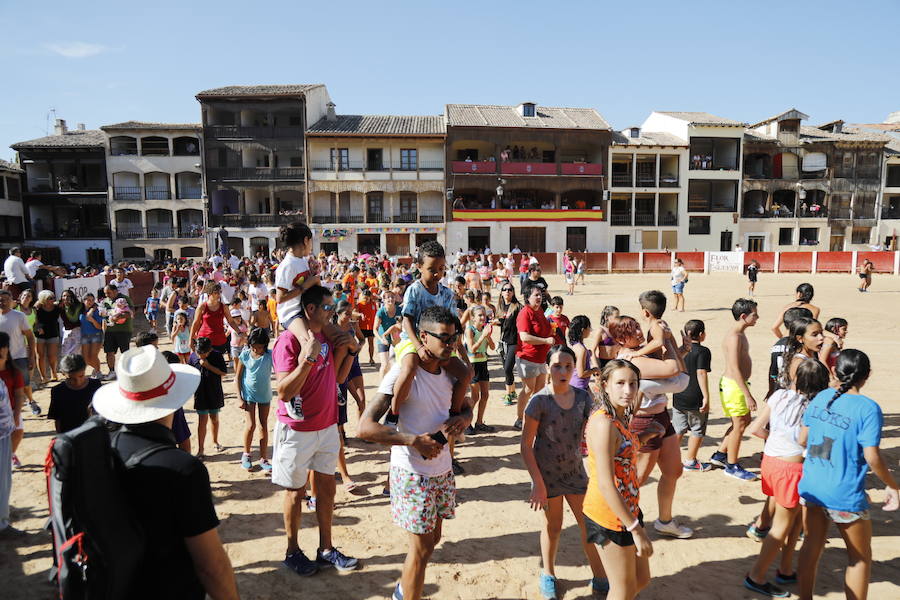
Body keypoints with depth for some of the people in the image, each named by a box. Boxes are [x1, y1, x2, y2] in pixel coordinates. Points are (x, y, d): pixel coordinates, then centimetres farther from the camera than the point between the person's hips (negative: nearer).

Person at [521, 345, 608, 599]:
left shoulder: (583, 398, -6)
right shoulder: (539, 401, -17)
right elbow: (526, 445, -13)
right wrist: (538, 484, -15)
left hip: (575, 471, 3)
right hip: (547, 473, -3)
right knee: (553, 526, 14)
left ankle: (600, 579, 31)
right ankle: (548, 576, 38)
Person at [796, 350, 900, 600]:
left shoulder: (820, 397, 0)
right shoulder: (868, 408, -15)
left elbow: (802, 440, 6)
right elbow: (872, 458, -17)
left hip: (811, 486, 5)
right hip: (845, 495, -5)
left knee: (811, 546, 18)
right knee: (860, 557, 16)